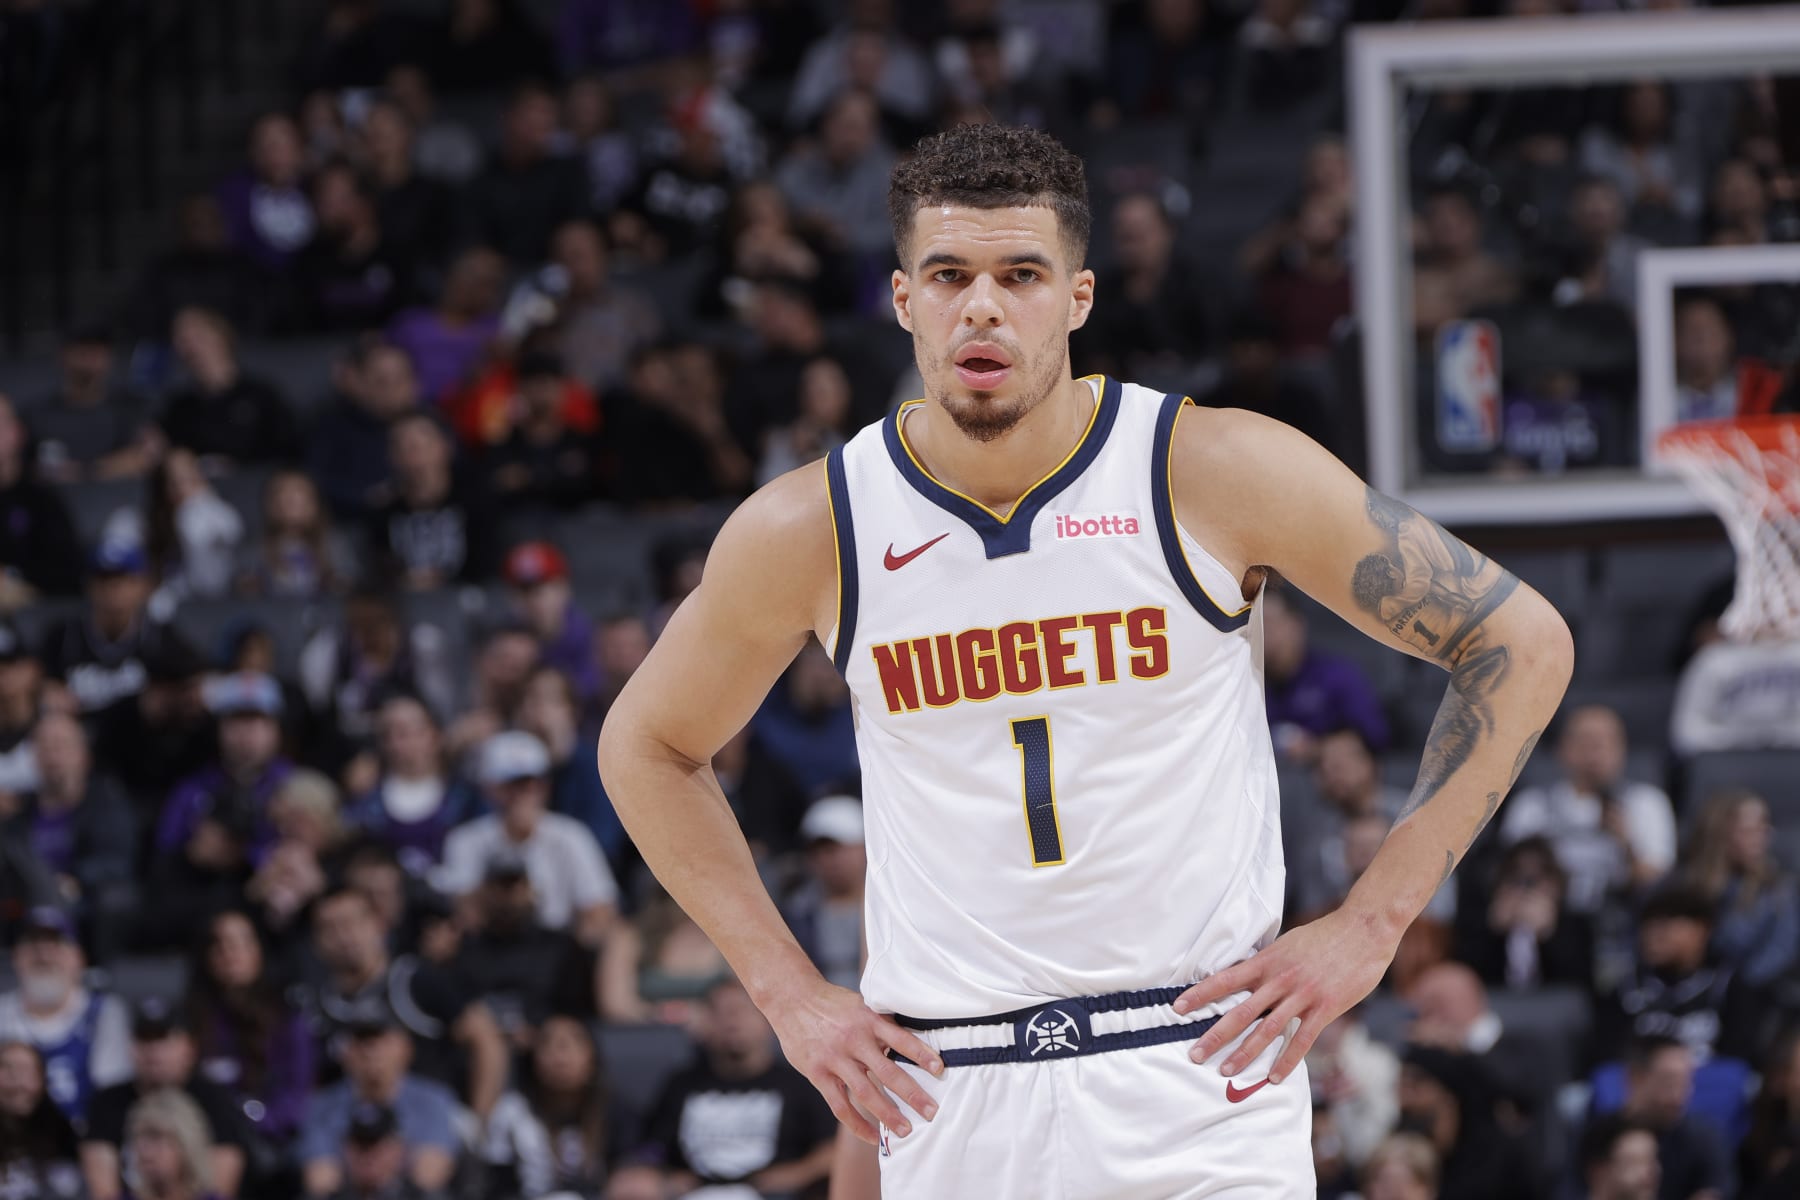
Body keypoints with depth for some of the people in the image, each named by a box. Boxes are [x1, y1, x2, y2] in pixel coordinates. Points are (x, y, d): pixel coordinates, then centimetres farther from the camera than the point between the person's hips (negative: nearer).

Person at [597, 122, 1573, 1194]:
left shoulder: (1218, 472, -6)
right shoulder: (805, 533, -1)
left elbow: (1524, 644, 0)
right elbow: (648, 748, 18)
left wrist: (1368, 929, -4)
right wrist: (790, 993, 8)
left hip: (1204, 1071, -2)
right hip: (949, 1097, 2)